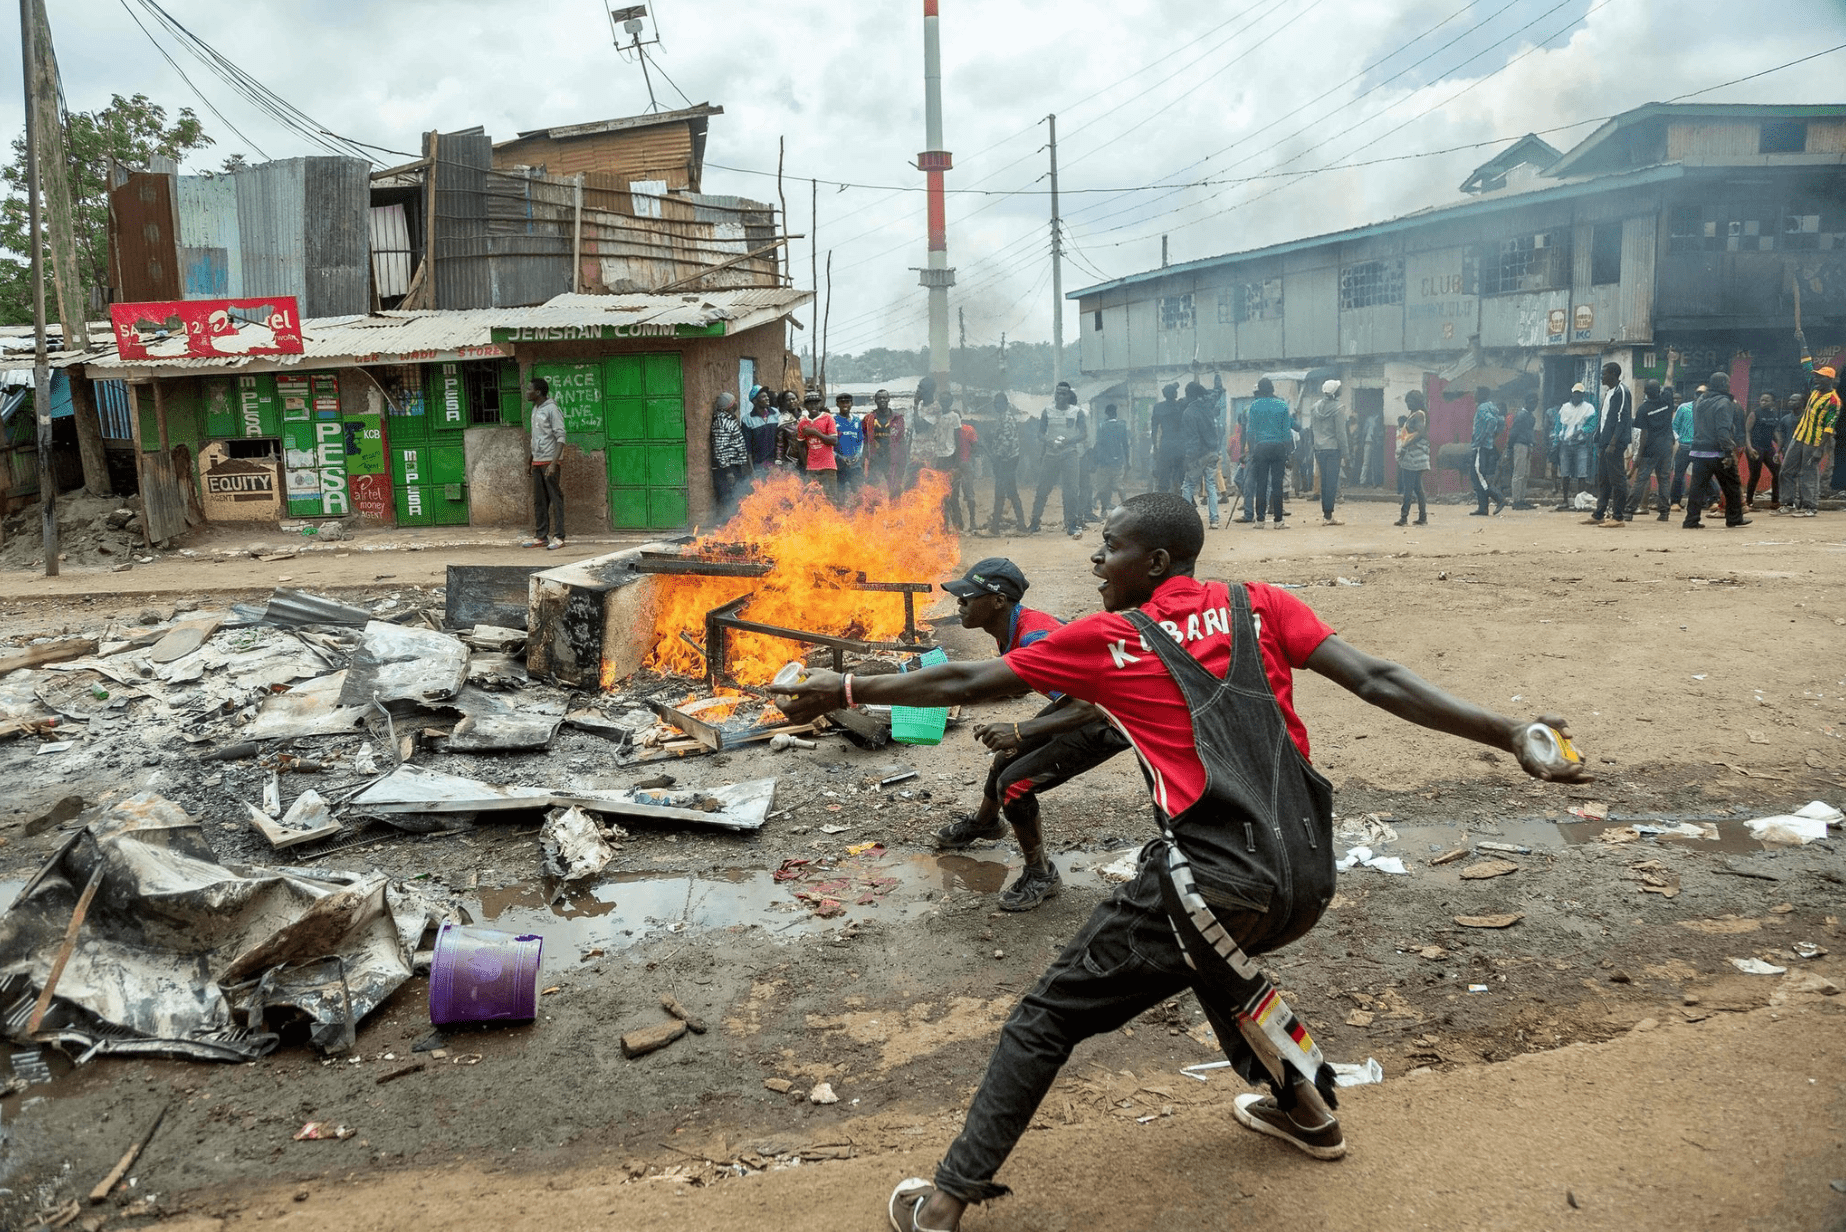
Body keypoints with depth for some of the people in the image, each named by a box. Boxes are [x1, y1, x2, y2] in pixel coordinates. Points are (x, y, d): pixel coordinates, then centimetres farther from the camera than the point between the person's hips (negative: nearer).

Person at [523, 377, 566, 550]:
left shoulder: (551, 409, -10)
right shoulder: (535, 409, 16)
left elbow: (560, 437, -16)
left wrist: (554, 463, -23)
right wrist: (532, 461, 18)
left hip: (550, 461, -8)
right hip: (537, 462, 8)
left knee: (555, 498, -5)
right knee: (539, 501, 9)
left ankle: (558, 537, -3)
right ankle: (541, 536, 14)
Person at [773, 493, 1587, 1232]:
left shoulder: (1106, 640, 2)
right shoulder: (1261, 607, 10)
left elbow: (962, 683, 7)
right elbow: (1378, 681, 0)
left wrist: (848, 692, 17)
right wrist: (1514, 736, 0)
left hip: (1217, 884, -6)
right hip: (1310, 878, 6)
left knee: (1048, 1017, 7)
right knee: (1212, 952, 38)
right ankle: (1306, 1110, 50)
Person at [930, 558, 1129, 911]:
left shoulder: (1034, 639, -32)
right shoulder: (1013, 627, -3)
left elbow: (1090, 707, -38)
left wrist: (1020, 731, -45)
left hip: (1107, 722, -10)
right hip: (1084, 704, 10)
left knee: (1014, 783, -15)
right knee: (1006, 757, 22)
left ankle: (1040, 875, 6)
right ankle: (985, 823, 54)